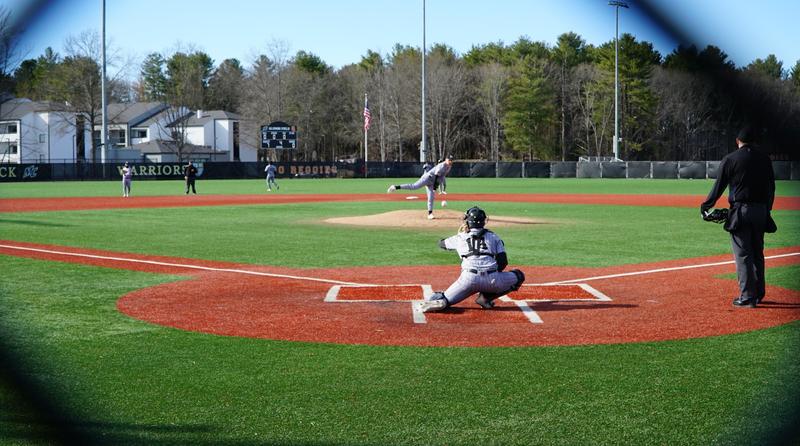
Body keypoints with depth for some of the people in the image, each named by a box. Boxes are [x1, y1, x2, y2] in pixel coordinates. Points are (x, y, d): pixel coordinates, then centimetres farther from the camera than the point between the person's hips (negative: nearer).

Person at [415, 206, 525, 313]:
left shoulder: (460, 237, 17)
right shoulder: (493, 237, 17)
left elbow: (441, 243, 35)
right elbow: (503, 262, 10)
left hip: (469, 279, 1)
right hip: (492, 280, -1)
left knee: (446, 300, 15)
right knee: (519, 276, 22)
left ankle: (439, 300, -23)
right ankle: (486, 297, 8)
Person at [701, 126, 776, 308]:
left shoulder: (730, 159, -4)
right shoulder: (764, 159, 9)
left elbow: (719, 186, -3)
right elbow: (771, 187, 12)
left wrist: (705, 207, 8)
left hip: (741, 211, -5)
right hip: (761, 210, 5)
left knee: (743, 255, -3)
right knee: (757, 254, 15)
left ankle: (747, 297, -6)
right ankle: (758, 294, 22)